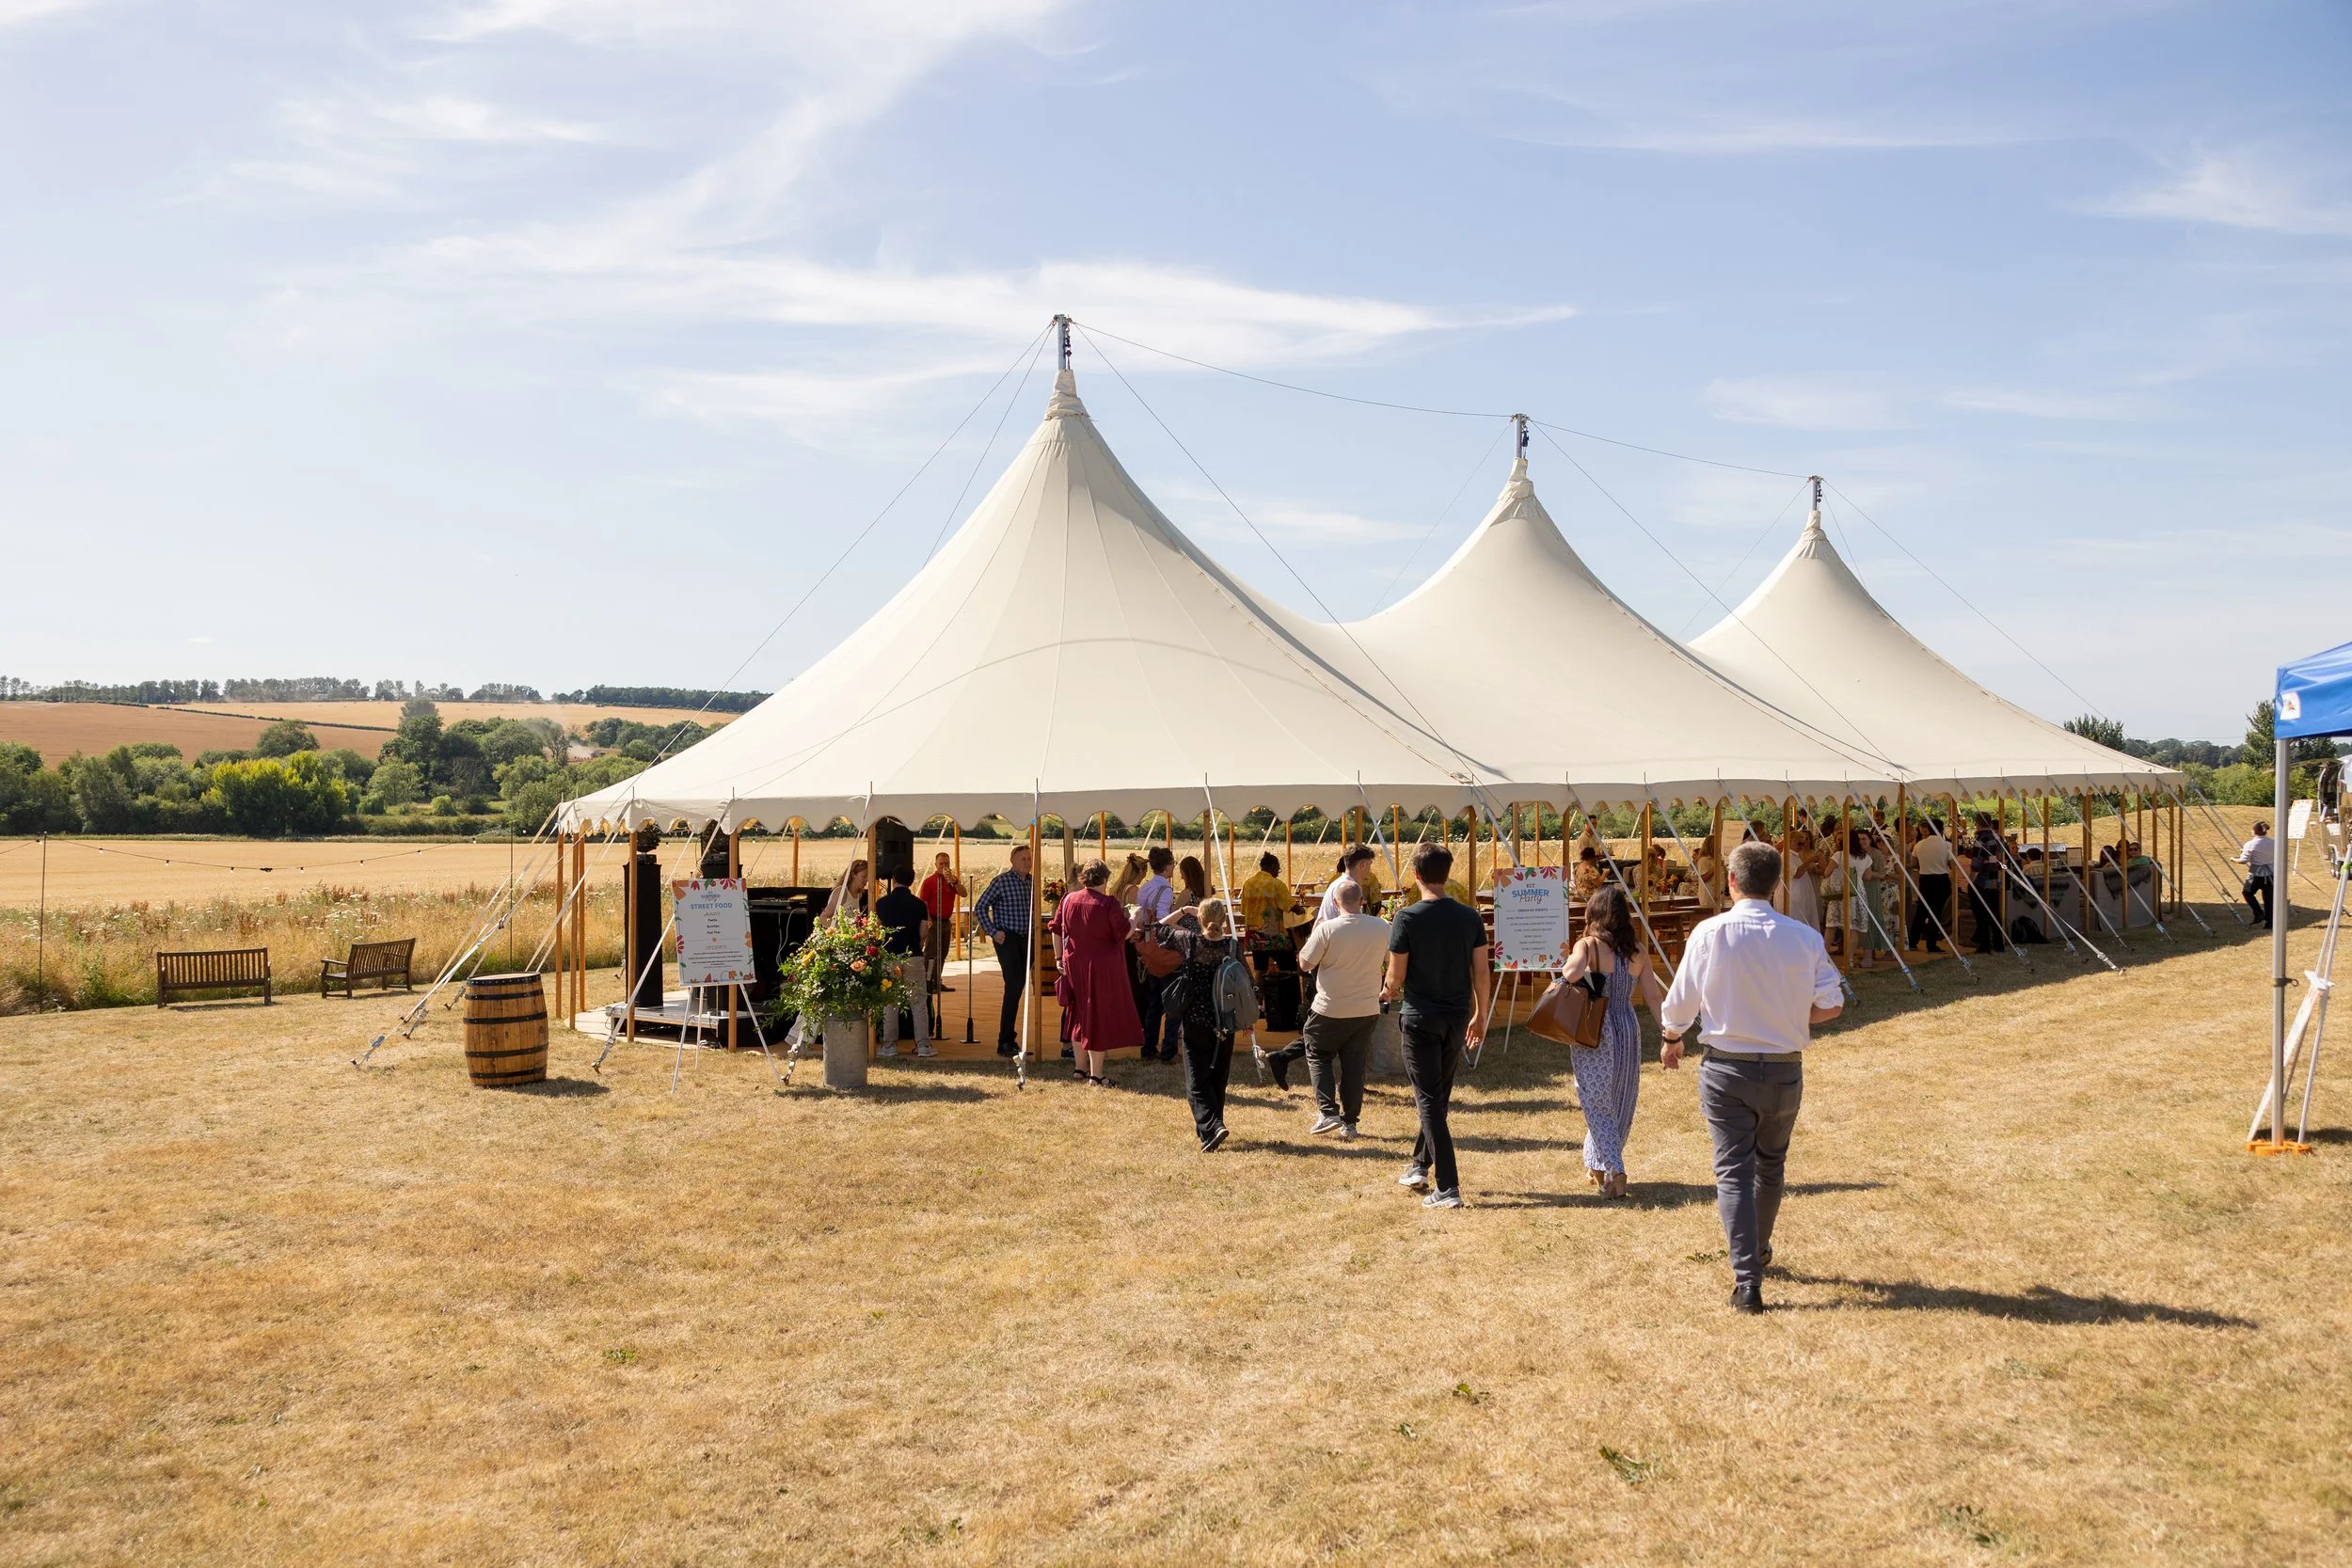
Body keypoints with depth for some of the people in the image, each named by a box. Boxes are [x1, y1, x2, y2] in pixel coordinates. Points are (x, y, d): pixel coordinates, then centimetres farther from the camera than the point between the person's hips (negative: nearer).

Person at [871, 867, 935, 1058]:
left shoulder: (881, 903, 0)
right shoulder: (919, 904, -2)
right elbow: (924, 934, 0)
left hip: (889, 956, 1)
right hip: (913, 956, -1)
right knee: (919, 1003, 3)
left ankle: (889, 1046, 9)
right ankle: (923, 1046, 1)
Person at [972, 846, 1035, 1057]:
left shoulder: (1031, 882, 11)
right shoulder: (1001, 881, -8)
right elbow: (979, 907, -7)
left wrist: (1034, 928, 13)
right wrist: (993, 932, -11)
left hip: (1025, 940, 7)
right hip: (1007, 939, -7)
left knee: (1018, 988, 10)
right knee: (1014, 987, -13)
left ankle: (1009, 1040, 18)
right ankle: (1005, 1043, -9)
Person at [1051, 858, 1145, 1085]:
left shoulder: (1068, 899, 1)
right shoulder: (1108, 903, -16)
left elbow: (1056, 930, 8)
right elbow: (1123, 934, -13)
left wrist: (1059, 958, 16)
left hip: (1074, 964, 6)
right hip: (1102, 967, -5)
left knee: (1080, 1015, 19)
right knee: (1099, 1016, 2)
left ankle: (1079, 1068, 27)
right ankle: (1095, 1075, 5)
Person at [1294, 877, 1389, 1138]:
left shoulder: (1327, 929, -16)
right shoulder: (1382, 927, -4)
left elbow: (1305, 964, -7)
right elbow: (1393, 964, 9)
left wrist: (1312, 933, 4)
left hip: (1331, 1010, -3)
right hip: (1367, 1009, 3)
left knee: (1318, 1055, 14)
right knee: (1354, 1063, 13)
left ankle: (1328, 1112, 1)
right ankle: (1350, 1122, 15)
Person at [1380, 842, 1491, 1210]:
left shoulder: (1407, 918, -13)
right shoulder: (1469, 917, -1)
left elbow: (1396, 978, -9)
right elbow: (1482, 974, 2)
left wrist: (1389, 992, 14)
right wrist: (1480, 1016, 15)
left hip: (1421, 1017, -4)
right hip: (1457, 1017, 5)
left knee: (1430, 1101, -1)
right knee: (1439, 1096, 20)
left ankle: (1448, 1188, -6)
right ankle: (1420, 1166, 34)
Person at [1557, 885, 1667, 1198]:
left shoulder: (1588, 945, -10)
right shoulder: (1638, 950, 4)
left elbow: (1572, 974, -29)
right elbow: (1653, 997, 3)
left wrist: (1569, 961, -7)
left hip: (1595, 1032, -4)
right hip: (1629, 1031, 5)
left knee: (1598, 1104, 2)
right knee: (1619, 1105, 16)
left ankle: (1613, 1171, -10)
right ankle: (1596, 1165, 29)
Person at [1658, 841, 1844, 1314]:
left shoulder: (1710, 933, -12)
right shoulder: (1804, 937, -7)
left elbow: (1679, 1003, -5)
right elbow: (1831, 1004, -3)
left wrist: (1670, 1040, 15)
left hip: (1726, 1069, -2)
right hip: (1785, 1070, 2)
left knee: (1734, 1171, 2)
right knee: (1771, 1164, 23)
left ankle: (1747, 1281, -8)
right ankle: (1758, 1251, 43)